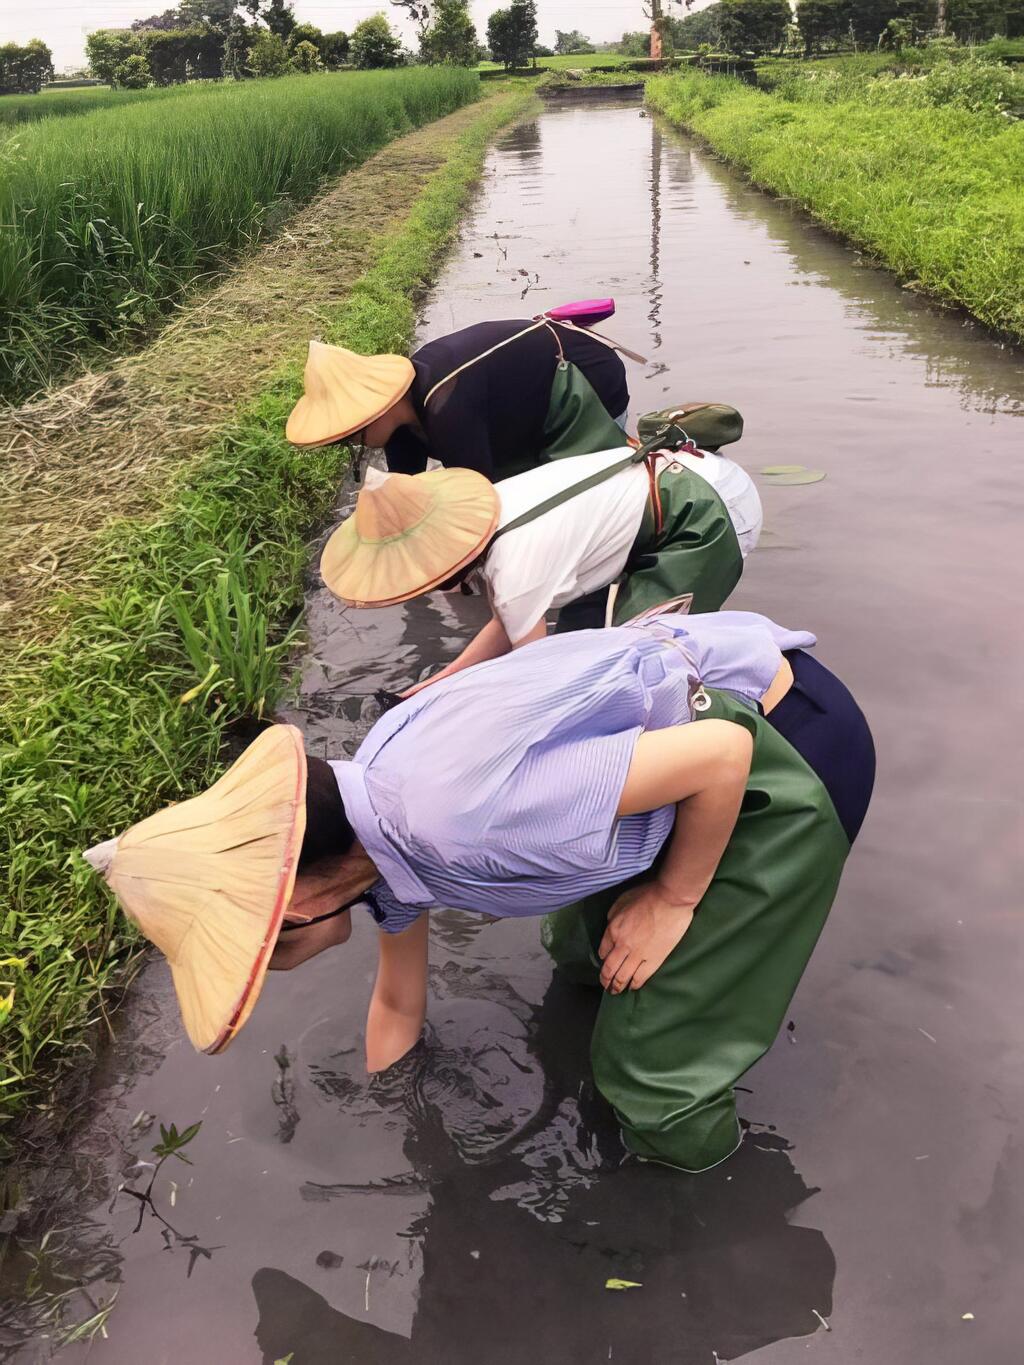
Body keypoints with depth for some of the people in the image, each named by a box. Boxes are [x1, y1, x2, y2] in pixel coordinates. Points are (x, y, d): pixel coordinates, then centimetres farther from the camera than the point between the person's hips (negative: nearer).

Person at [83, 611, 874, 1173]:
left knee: (652, 1073, 1)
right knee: (582, 950, 29)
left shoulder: (457, 815, -36)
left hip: (790, 747, -8)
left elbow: (720, 753, -28)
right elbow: (399, 1003, 16)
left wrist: (673, 900, -13)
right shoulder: (376, 833, -4)